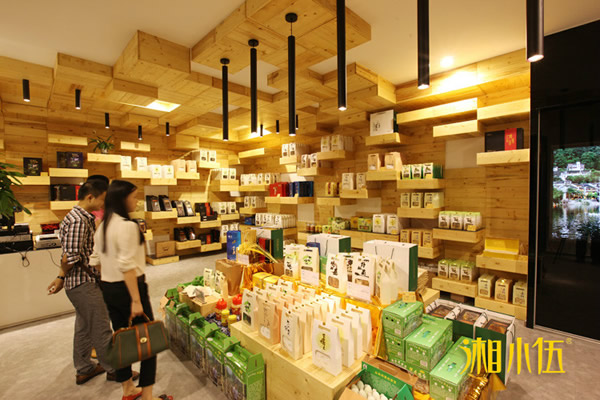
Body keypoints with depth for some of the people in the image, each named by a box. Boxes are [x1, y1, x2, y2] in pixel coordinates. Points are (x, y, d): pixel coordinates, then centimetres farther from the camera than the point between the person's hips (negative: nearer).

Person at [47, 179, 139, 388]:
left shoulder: (84, 218, 9)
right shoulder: (78, 221, -22)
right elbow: (71, 257, -25)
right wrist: (61, 277, -8)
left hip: (83, 283, 10)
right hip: (84, 284, -10)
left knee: (84, 328, 21)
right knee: (101, 329, 4)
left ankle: (84, 370, 36)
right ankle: (113, 369, 20)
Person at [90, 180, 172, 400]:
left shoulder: (103, 225, 7)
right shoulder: (127, 225, -20)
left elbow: (95, 260, 12)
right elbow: (127, 266, -23)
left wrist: (109, 285, 21)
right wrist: (136, 300, -20)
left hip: (108, 288, 9)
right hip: (127, 287, -9)